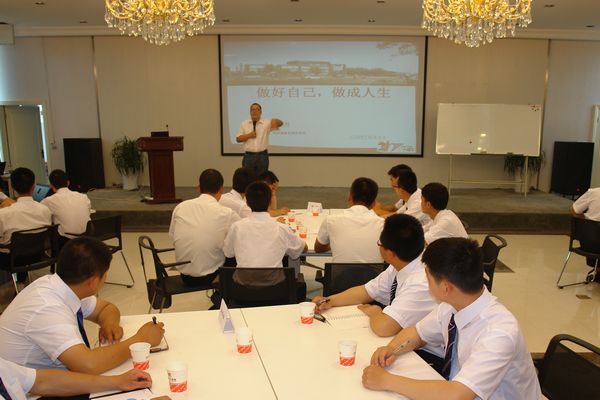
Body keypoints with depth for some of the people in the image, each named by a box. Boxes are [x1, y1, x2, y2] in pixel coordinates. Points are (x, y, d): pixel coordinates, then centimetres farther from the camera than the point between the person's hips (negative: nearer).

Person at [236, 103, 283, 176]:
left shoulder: (267, 123, 1)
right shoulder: (244, 124, 7)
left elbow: (280, 123, -11)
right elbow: (238, 139, 5)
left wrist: (274, 120, -34)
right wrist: (249, 135, -11)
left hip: (262, 156, 0)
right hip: (248, 156, 1)